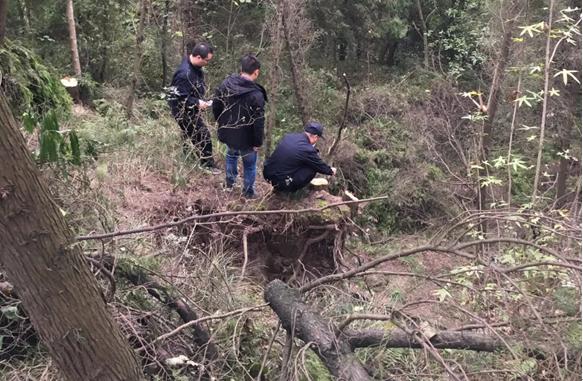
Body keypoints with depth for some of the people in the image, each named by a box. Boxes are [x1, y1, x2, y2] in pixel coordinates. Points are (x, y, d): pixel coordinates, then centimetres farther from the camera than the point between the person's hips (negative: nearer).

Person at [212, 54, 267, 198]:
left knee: (231, 155, 34)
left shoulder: (225, 84, -7)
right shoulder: (256, 95, -24)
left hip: (227, 133, 5)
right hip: (246, 138, -5)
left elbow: (216, 107, 3)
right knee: (250, 164, 16)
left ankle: (229, 183, 44)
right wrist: (258, 142, -9)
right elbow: (258, 122, -21)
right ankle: (248, 192, 27)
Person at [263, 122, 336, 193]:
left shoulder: (289, 136, 3)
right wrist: (331, 171, 23)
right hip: (282, 183, -7)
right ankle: (292, 189, 7)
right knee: (313, 168, 0)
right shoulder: (308, 150, -16)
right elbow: (321, 166, 2)